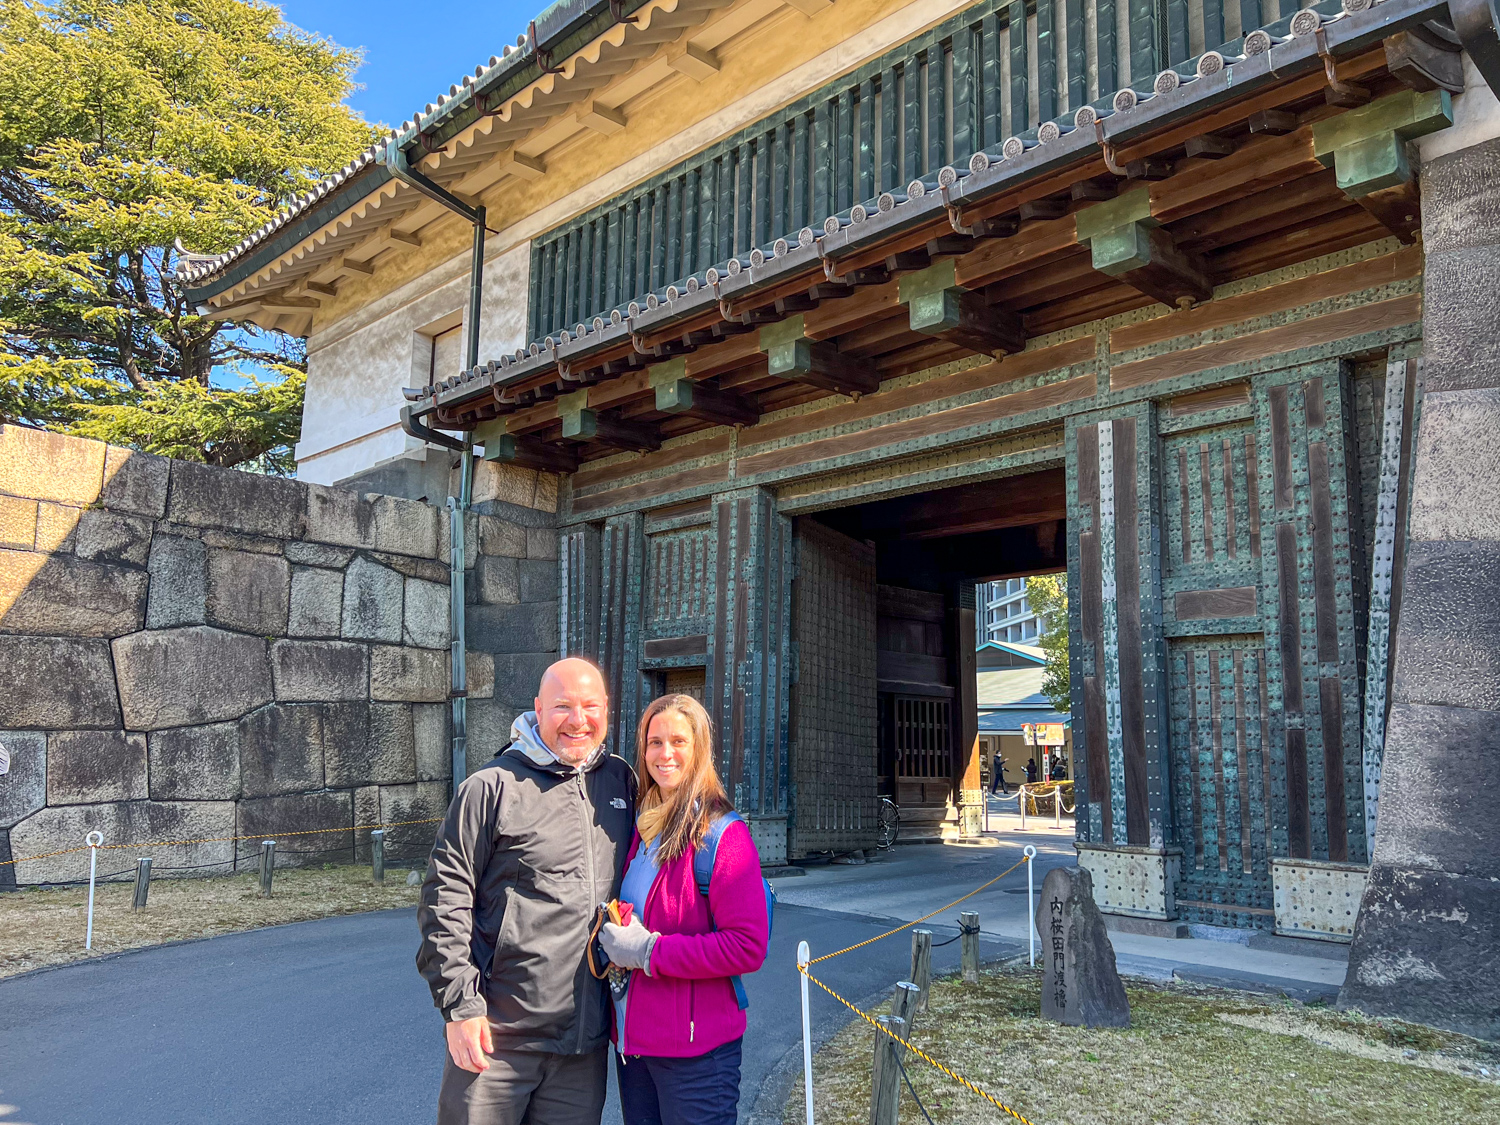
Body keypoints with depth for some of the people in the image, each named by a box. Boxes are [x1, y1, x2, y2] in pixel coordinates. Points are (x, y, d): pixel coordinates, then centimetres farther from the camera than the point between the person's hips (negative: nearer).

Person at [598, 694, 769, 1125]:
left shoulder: (724, 835, -15)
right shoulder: (642, 830, 8)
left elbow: (748, 948, -21)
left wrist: (649, 951, -19)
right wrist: (615, 942, 0)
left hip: (695, 1049, -7)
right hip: (631, 1039, 7)